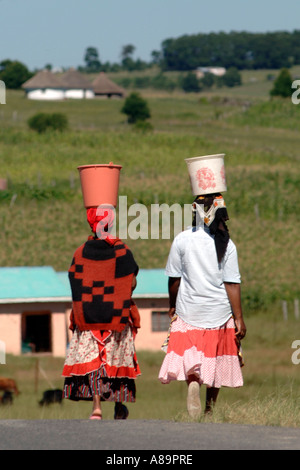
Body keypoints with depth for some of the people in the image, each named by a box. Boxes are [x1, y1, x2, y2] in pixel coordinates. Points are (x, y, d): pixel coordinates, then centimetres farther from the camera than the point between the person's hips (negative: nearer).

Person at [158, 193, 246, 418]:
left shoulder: (182, 240, -7)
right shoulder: (226, 244, -8)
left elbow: (174, 278, 0)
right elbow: (232, 284, -9)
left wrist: (172, 306, 16)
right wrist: (239, 319, -4)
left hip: (189, 311, -1)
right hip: (219, 312, 1)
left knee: (190, 355, 0)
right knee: (216, 362, 14)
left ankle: (193, 382, -32)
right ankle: (210, 410, 20)